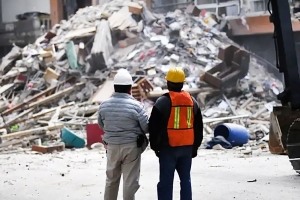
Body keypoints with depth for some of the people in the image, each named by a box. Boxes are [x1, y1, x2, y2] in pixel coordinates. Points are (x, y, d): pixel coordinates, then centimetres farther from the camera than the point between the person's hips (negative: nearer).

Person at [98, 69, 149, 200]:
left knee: (111, 179, 19)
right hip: (131, 146, -4)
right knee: (130, 181, 5)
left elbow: (101, 125, 8)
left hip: (112, 146, 4)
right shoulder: (135, 105, -17)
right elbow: (146, 127, -11)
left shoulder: (104, 105, -4)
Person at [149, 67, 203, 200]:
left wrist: (155, 146, 4)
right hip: (187, 147, 5)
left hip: (168, 147, -5)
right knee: (185, 179, 12)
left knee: (166, 181, -1)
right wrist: (195, 146, 21)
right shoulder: (192, 101, 9)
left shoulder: (163, 102, -9)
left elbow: (154, 127, -8)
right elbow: (198, 127, 15)